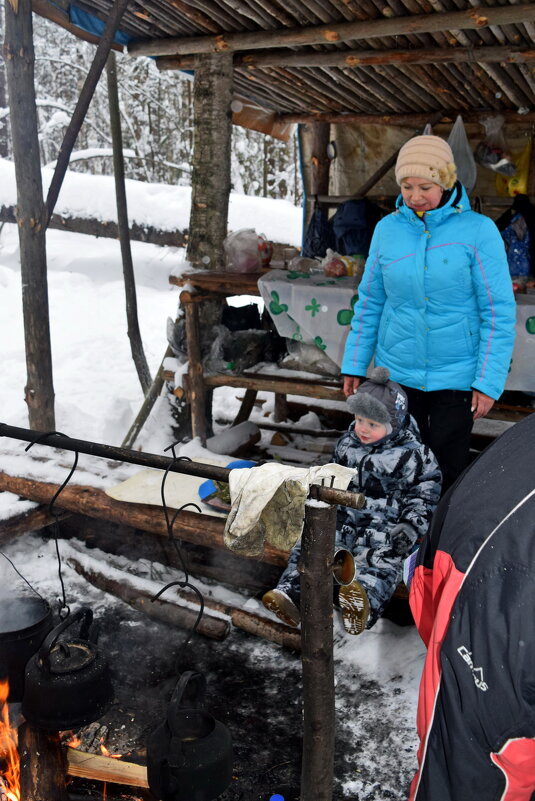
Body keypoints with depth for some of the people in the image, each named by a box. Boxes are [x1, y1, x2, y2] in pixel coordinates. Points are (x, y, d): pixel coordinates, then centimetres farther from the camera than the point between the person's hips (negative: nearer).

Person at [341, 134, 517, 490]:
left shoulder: (478, 230, -9)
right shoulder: (387, 229, 1)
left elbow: (499, 312, -9)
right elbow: (369, 303, 8)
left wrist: (489, 381, -12)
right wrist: (354, 365, 7)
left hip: (455, 377, -3)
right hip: (396, 373, 3)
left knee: (448, 471, 6)